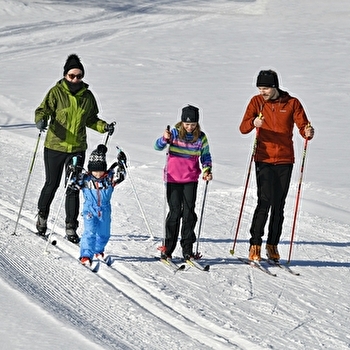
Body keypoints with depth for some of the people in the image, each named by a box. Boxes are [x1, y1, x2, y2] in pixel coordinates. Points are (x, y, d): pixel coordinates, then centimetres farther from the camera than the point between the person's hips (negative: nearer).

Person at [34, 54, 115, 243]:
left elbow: (91, 119, 16)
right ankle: (42, 215, 33)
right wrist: (41, 121, -30)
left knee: (73, 188, 0)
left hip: (77, 149, 2)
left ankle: (71, 227, 6)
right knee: (52, 184, 9)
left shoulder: (87, 96, 5)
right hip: (55, 147, -2)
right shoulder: (56, 92, -5)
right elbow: (43, 110, -8)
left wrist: (104, 127, 0)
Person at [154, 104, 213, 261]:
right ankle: (167, 249, 7)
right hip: (173, 179, -2)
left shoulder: (201, 137, 0)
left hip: (191, 179, 2)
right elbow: (157, 147, -12)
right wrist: (164, 139, -33)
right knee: (175, 212, -2)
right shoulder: (174, 133, -6)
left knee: (189, 213, 1)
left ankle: (187, 249, 7)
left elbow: (206, 155, 9)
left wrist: (207, 170, -9)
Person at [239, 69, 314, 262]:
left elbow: (303, 126, -2)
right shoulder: (256, 102, 1)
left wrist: (308, 132, -26)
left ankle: (272, 245, 18)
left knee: (279, 205, 7)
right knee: (265, 201, -13)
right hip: (264, 159, -2)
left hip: (285, 160, 2)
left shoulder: (292, 103, 1)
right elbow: (243, 128, -7)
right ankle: (255, 245, -9)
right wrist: (254, 123, -29)